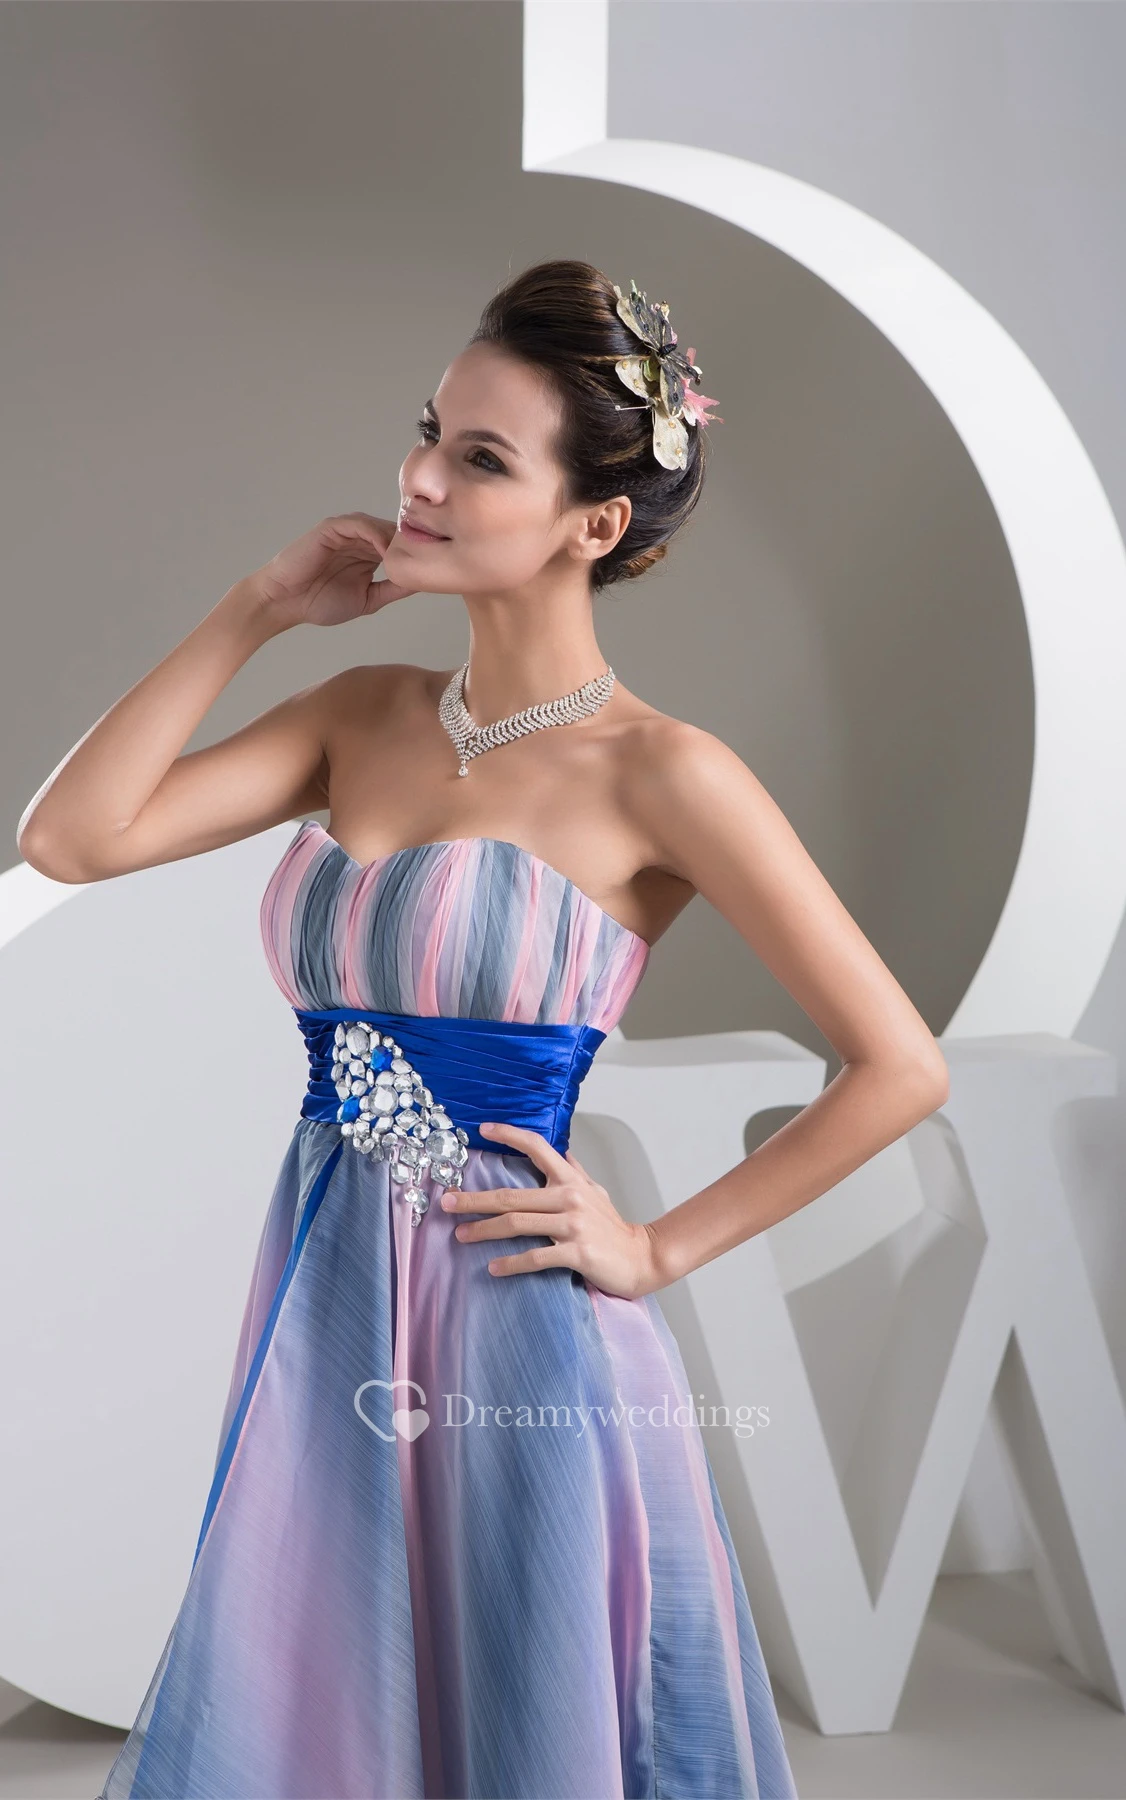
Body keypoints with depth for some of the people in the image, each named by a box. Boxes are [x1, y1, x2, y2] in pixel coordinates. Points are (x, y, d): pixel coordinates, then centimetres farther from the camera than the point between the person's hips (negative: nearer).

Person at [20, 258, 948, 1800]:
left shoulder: (658, 773, -10)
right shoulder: (365, 714, 6)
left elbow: (899, 1068, -10)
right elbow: (72, 837, -2)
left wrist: (662, 1250, -6)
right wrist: (256, 612, -2)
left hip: (516, 1332, -5)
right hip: (322, 1323, 5)